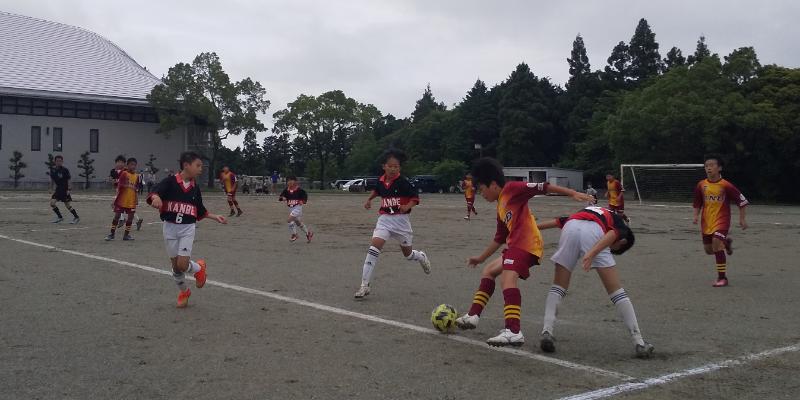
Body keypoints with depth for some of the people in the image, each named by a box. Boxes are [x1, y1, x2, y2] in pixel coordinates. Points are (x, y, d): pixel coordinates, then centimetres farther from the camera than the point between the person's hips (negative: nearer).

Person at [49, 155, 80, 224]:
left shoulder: (65, 170, -11)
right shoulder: (53, 170, 3)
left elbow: (69, 180, -9)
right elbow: (52, 180, 16)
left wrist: (69, 189, -15)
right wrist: (51, 189, 14)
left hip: (65, 190, -5)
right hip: (58, 189, 5)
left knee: (68, 205, -4)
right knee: (52, 202, -6)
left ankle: (76, 217, 12)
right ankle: (59, 217, 8)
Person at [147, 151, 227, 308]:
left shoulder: (195, 187, 3)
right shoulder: (170, 181, -10)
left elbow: (200, 210, 15)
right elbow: (154, 193, -26)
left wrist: (215, 217, 10)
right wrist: (156, 197, -47)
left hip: (188, 228, 1)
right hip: (170, 227, -1)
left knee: (182, 265, -13)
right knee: (175, 265, 9)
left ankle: (199, 268, 20)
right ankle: (183, 291, 34)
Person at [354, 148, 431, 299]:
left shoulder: (403, 182, -13)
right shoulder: (381, 181, 1)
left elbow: (415, 198, -9)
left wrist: (407, 206, -26)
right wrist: (369, 199, 13)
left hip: (401, 220, -2)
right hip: (384, 219, 3)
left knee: (408, 253, 13)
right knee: (374, 248, -17)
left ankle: (421, 257, 53)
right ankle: (364, 285, -15)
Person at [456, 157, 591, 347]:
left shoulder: (511, 189, -2)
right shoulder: (500, 208, 24)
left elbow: (542, 187, -9)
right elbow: (499, 239, 32)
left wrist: (573, 193, -16)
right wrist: (481, 258, 40)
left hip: (526, 244, -10)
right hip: (515, 245, 10)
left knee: (508, 278, -27)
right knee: (488, 271, 22)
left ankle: (514, 332, -39)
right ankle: (473, 316, 25)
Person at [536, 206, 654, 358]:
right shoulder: (622, 229, 25)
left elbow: (559, 221, 31)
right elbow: (612, 234, 0)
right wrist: (592, 253, -15)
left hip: (569, 228, 3)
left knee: (558, 287, 16)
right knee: (616, 291, 6)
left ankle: (547, 331, 0)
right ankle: (639, 343, 7)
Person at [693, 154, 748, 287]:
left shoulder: (726, 185, -12)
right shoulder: (701, 185, -1)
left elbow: (742, 201, -3)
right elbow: (697, 203, 12)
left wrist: (742, 219, -4)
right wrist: (696, 215, -4)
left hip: (722, 220, -5)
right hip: (706, 221, 5)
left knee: (716, 243, -22)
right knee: (708, 250, 10)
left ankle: (722, 278, -11)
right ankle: (726, 242, 44)